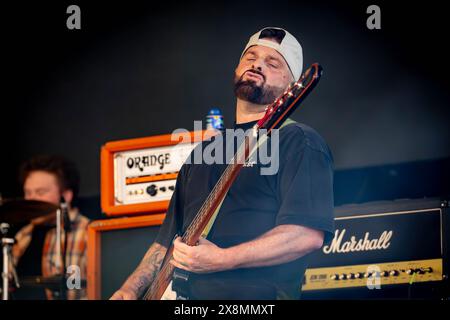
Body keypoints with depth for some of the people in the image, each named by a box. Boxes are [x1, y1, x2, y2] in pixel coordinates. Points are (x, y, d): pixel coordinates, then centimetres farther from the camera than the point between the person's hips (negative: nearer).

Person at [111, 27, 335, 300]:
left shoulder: (297, 142, 1)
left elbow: (309, 234, -13)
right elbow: (168, 238, 28)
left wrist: (221, 260, -16)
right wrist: (130, 290, 12)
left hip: (257, 296, -6)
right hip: (187, 293, 6)